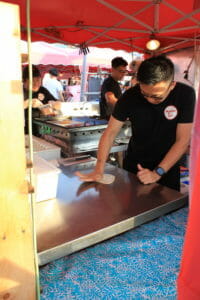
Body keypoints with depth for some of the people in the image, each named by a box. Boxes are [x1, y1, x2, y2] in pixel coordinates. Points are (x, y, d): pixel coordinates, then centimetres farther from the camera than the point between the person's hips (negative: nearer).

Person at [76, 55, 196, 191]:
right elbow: (110, 132, -16)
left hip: (167, 165, -1)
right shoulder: (130, 96, -18)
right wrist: (99, 170, -25)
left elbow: (183, 140, -19)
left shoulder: (185, 95, -21)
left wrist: (158, 172, -25)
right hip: (133, 163, 2)